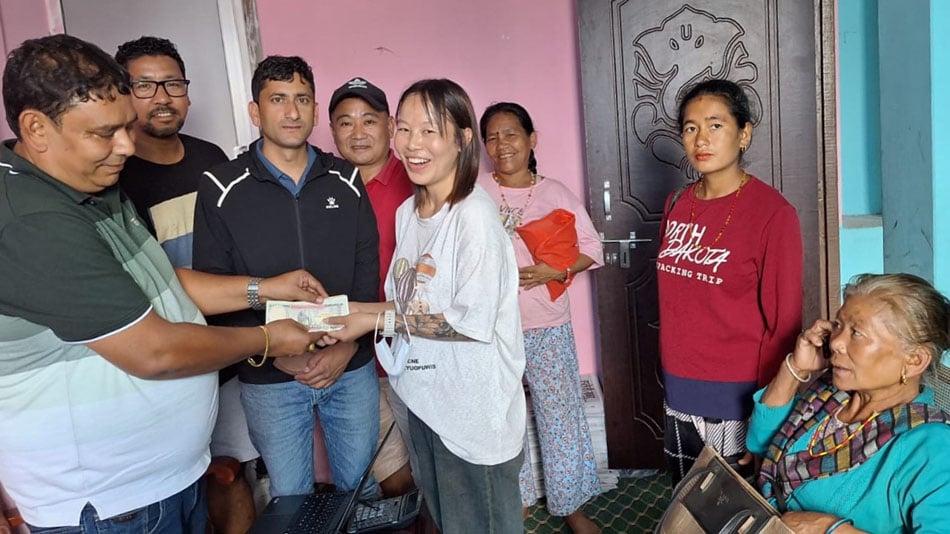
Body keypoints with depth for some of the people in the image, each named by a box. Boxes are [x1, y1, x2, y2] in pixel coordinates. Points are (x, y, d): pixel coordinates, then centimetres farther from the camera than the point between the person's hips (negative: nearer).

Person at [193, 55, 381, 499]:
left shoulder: (346, 181, 3)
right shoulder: (222, 189, -5)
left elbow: (368, 269, 1)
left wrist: (348, 345, -10)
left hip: (352, 367, 2)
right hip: (268, 378, -2)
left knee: (360, 488, 18)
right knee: (290, 497, 14)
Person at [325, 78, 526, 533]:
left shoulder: (474, 215, -19)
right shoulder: (407, 212, 5)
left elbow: (474, 322, -22)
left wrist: (380, 320, -18)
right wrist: (354, 310, -5)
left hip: (475, 409, -7)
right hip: (425, 399, 7)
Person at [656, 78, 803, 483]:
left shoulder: (773, 213, -13)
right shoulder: (677, 204, 4)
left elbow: (783, 321, -11)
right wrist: (671, 370, 15)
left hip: (737, 396, -5)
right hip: (679, 389, 6)